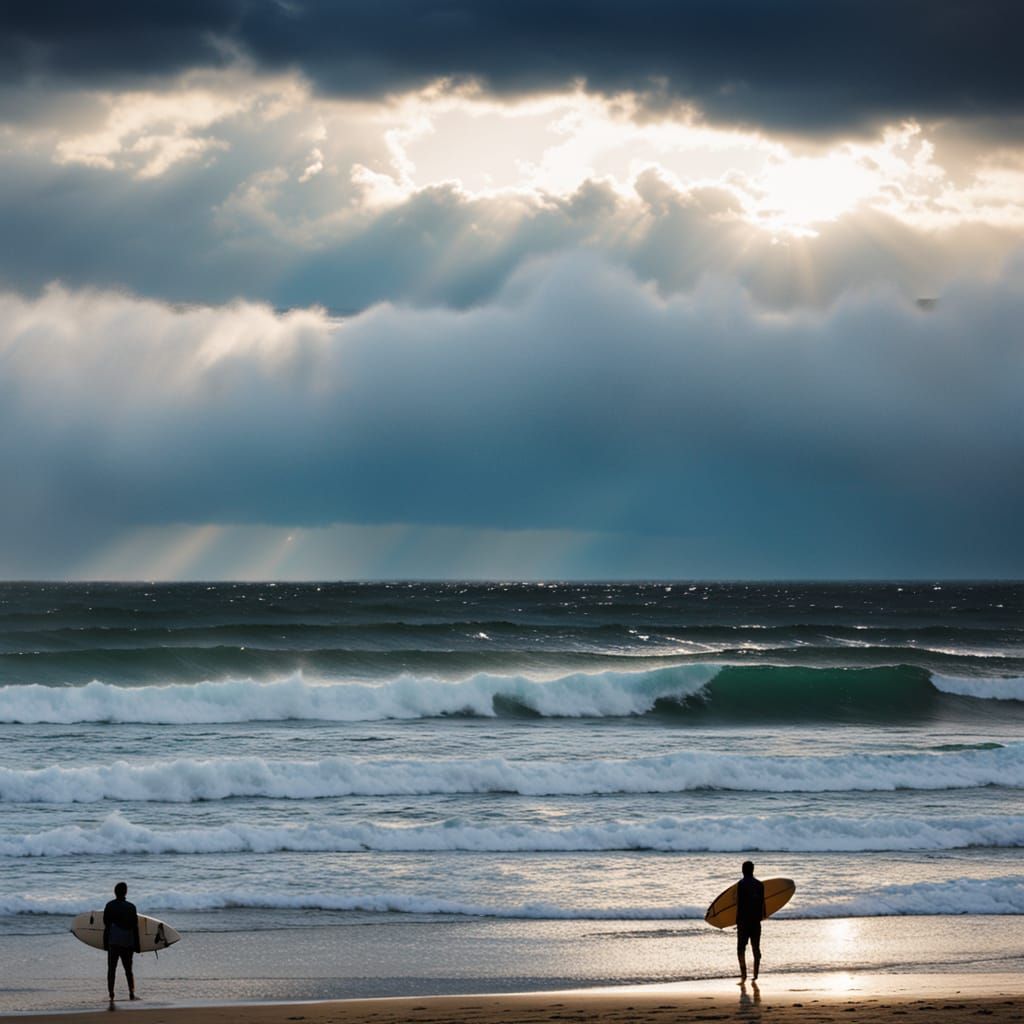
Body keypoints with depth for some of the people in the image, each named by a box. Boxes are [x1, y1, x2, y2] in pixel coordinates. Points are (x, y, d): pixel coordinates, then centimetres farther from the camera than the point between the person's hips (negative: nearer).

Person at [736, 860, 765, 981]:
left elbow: (739, 903, -11)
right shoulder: (760, 884, 8)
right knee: (756, 948, 9)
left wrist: (738, 920, -7)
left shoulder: (742, 884, -8)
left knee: (741, 948, -2)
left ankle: (743, 973, -15)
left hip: (744, 920, -5)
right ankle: (755, 975, 8)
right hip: (756, 920, 5)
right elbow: (762, 902, 10)